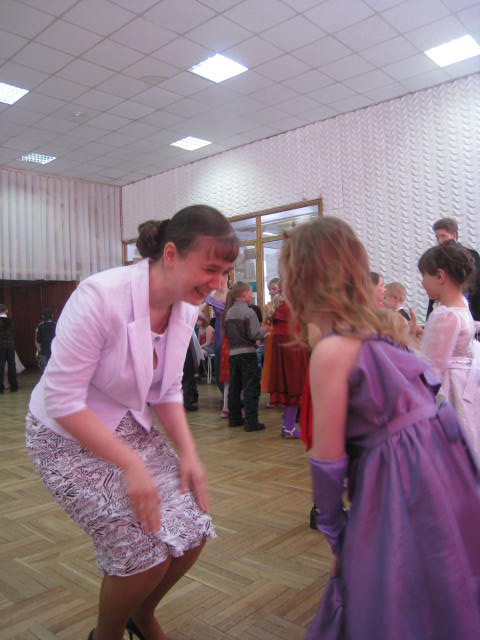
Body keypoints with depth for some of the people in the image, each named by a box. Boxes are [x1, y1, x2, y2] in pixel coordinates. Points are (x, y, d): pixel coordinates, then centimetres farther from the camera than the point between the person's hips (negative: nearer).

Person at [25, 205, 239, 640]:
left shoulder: (186, 308, -7)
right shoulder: (101, 296, -29)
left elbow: (167, 390, 3)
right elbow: (62, 400, -26)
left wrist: (188, 453, -9)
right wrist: (131, 464, -27)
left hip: (129, 426, 6)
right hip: (67, 436, -6)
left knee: (192, 530, 1)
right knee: (145, 549, -10)